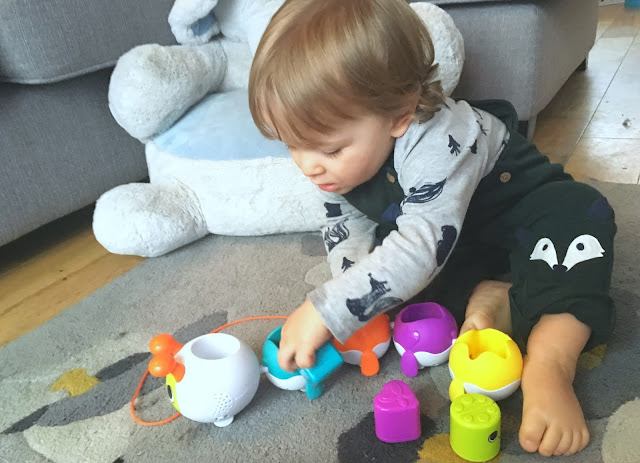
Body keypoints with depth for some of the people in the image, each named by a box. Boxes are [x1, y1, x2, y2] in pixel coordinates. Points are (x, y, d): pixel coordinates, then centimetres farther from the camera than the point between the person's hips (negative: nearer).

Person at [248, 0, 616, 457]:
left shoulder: (440, 143, -40)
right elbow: (347, 228, -8)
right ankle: (490, 298, -21)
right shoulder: (342, 155, -17)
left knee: (579, 214, -33)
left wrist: (326, 311, -51)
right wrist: (359, 289, -30)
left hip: (518, 205, -5)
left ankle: (549, 365, -42)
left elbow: (424, 246, -49)